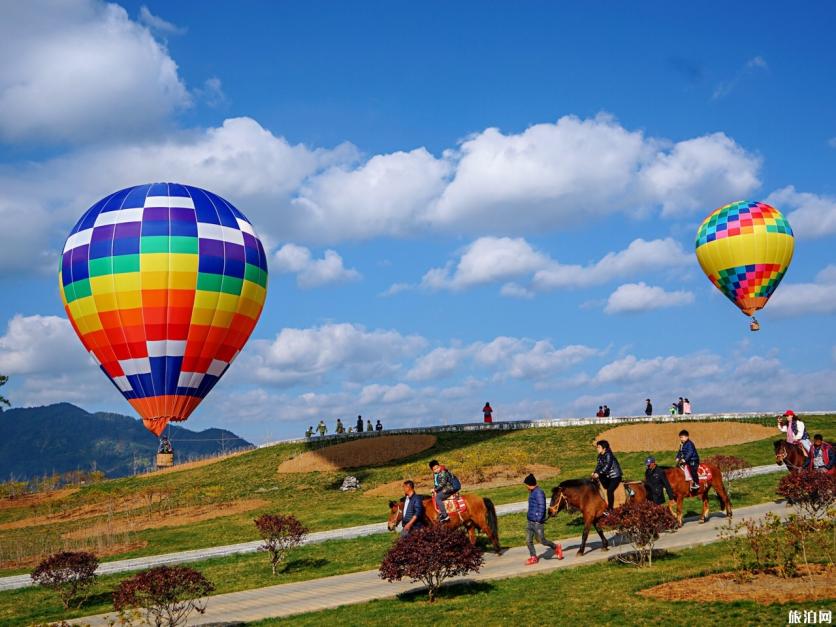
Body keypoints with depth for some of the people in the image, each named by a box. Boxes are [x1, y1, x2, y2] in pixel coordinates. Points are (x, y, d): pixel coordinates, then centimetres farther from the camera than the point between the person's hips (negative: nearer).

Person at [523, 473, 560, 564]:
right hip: (530, 522, 10)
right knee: (528, 541, 7)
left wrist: (538, 520, -22)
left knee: (541, 540, -2)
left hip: (537, 522, -10)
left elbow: (541, 507, -21)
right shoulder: (532, 492, 13)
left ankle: (555, 548, 19)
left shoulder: (538, 492, -17)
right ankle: (533, 557, 16)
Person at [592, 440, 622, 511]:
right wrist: (595, 473, -11)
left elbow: (607, 466, -29)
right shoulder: (600, 456, 5)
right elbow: (599, 465, 7)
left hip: (615, 476, -10)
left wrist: (598, 473, -34)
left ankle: (610, 508, -12)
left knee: (610, 490, -18)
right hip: (607, 476, 10)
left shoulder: (608, 455, -21)